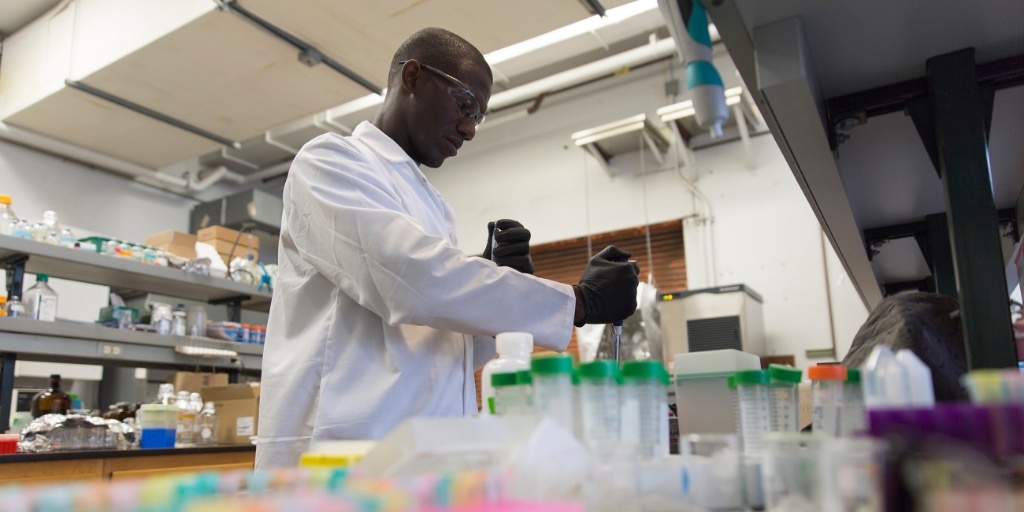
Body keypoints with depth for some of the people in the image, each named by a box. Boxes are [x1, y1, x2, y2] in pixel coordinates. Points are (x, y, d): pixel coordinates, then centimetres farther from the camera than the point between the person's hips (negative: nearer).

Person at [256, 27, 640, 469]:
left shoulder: (433, 208, 17)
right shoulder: (328, 161, -4)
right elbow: (416, 280, -22)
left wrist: (498, 279, -1)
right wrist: (581, 300, -15)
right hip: (342, 449, -7)